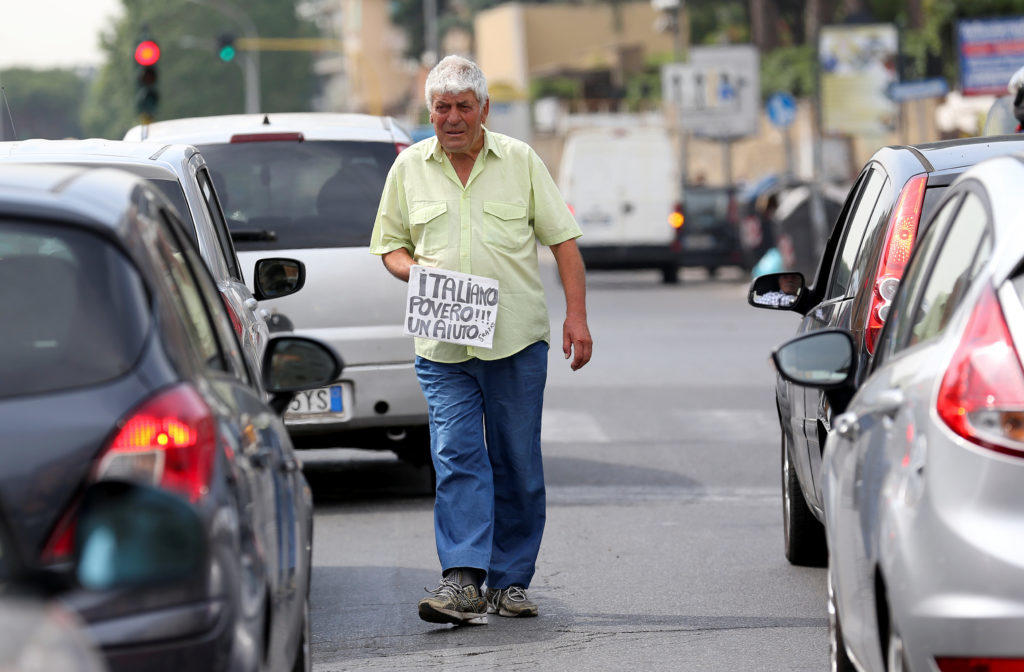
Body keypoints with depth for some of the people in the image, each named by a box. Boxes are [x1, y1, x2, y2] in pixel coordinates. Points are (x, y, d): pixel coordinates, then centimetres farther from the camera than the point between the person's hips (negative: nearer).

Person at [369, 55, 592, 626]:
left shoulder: (521, 161, 4)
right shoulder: (409, 168, 7)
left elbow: (563, 240, 5)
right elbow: (390, 244, 15)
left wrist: (577, 316, -4)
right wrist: (415, 271, -7)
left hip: (518, 341, 0)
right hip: (443, 345, 0)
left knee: (519, 465, 4)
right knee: (457, 457, -12)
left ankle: (510, 580, 13)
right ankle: (462, 579, -18)